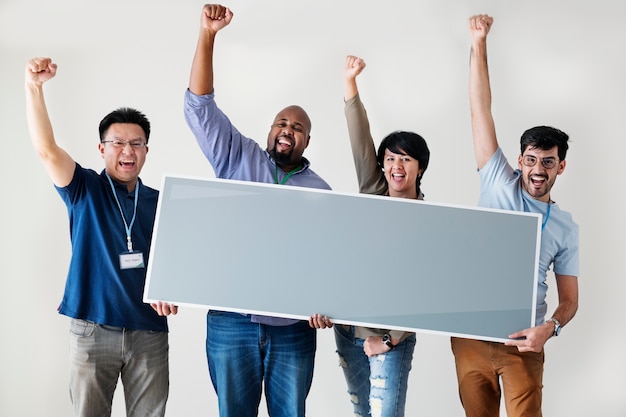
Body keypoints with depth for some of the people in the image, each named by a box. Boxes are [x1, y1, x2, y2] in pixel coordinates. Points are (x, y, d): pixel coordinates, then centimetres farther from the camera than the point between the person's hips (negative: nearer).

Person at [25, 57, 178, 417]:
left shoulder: (161, 203, 10)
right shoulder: (85, 191, 2)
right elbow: (46, 149, -13)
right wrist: (34, 88, -25)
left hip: (150, 331, 2)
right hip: (93, 330, -2)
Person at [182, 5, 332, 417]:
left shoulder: (320, 191, 10)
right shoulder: (237, 158, 7)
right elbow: (200, 107, -2)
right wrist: (207, 34, -11)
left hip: (293, 328, 1)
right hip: (231, 323, -1)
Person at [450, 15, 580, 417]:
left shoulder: (566, 228, 6)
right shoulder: (500, 184, 4)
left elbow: (569, 298, 7)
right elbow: (481, 111, -1)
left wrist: (550, 328, -16)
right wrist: (479, 43, -7)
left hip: (522, 341, 0)